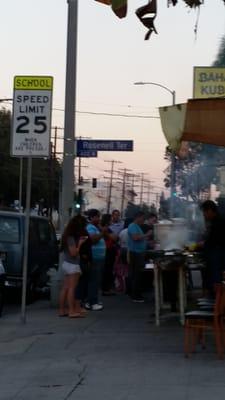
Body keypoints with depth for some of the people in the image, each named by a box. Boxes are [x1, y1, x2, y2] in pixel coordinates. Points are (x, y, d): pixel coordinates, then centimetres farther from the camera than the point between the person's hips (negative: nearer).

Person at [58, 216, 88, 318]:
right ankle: (72, 311, -6)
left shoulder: (68, 236, 10)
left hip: (67, 264, 9)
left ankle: (62, 310, 11)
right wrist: (80, 243, -11)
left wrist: (79, 241, 8)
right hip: (72, 265, -9)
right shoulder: (71, 238, -18)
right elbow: (74, 253, -20)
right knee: (71, 288, -7)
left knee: (65, 288, 9)